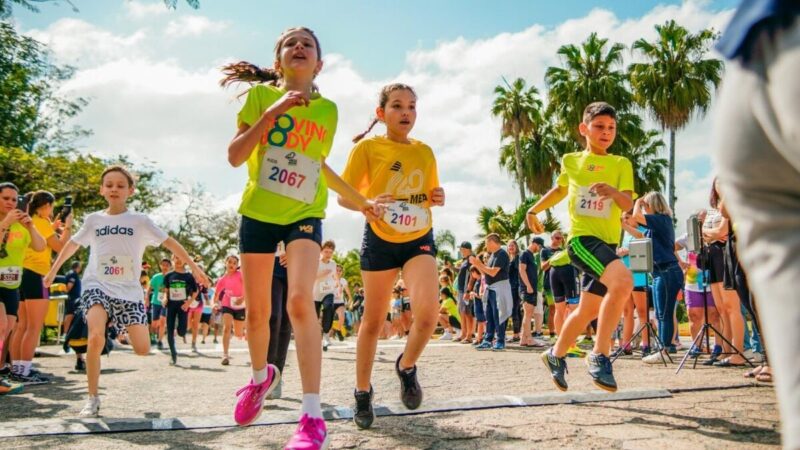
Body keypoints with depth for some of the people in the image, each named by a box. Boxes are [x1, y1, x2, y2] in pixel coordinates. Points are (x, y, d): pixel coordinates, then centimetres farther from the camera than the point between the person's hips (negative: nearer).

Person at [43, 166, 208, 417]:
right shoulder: (93, 220, 8)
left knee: (143, 349, -8)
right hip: (97, 286, 0)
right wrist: (53, 270, 32)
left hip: (129, 290, 1)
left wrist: (193, 266, -2)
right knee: (96, 337, -28)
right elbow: (73, 244, 23)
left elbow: (169, 242, 3)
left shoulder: (140, 221, 3)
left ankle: (124, 330, 30)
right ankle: (93, 398, -14)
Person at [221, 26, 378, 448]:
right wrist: (272, 111, -16)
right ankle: (261, 375, 39)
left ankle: (312, 415, -22)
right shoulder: (260, 95, -1)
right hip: (258, 212, 0)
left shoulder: (328, 110, 6)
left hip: (304, 214, 0)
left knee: (300, 301, -21)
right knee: (257, 311, 7)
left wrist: (360, 201, 21)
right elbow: (235, 156, -8)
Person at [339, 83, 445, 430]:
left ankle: (406, 366, 12)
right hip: (380, 240, -2)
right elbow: (344, 196, -6)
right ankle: (362, 392, 25)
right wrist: (367, 204, -26)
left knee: (428, 313, -19)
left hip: (419, 240, 2)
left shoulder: (425, 151, 6)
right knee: (373, 320, 6)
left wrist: (437, 198, -5)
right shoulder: (367, 147, -6)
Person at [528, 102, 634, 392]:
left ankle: (556, 355, 37)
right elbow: (560, 189, 28)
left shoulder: (621, 164, 5)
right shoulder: (570, 161, 7)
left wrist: (614, 191, -30)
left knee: (588, 311, 13)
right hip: (581, 238, -3)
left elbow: (628, 204, -10)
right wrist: (534, 209, 25)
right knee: (623, 281, -30)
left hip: (608, 243, 3)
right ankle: (600, 355, -20)